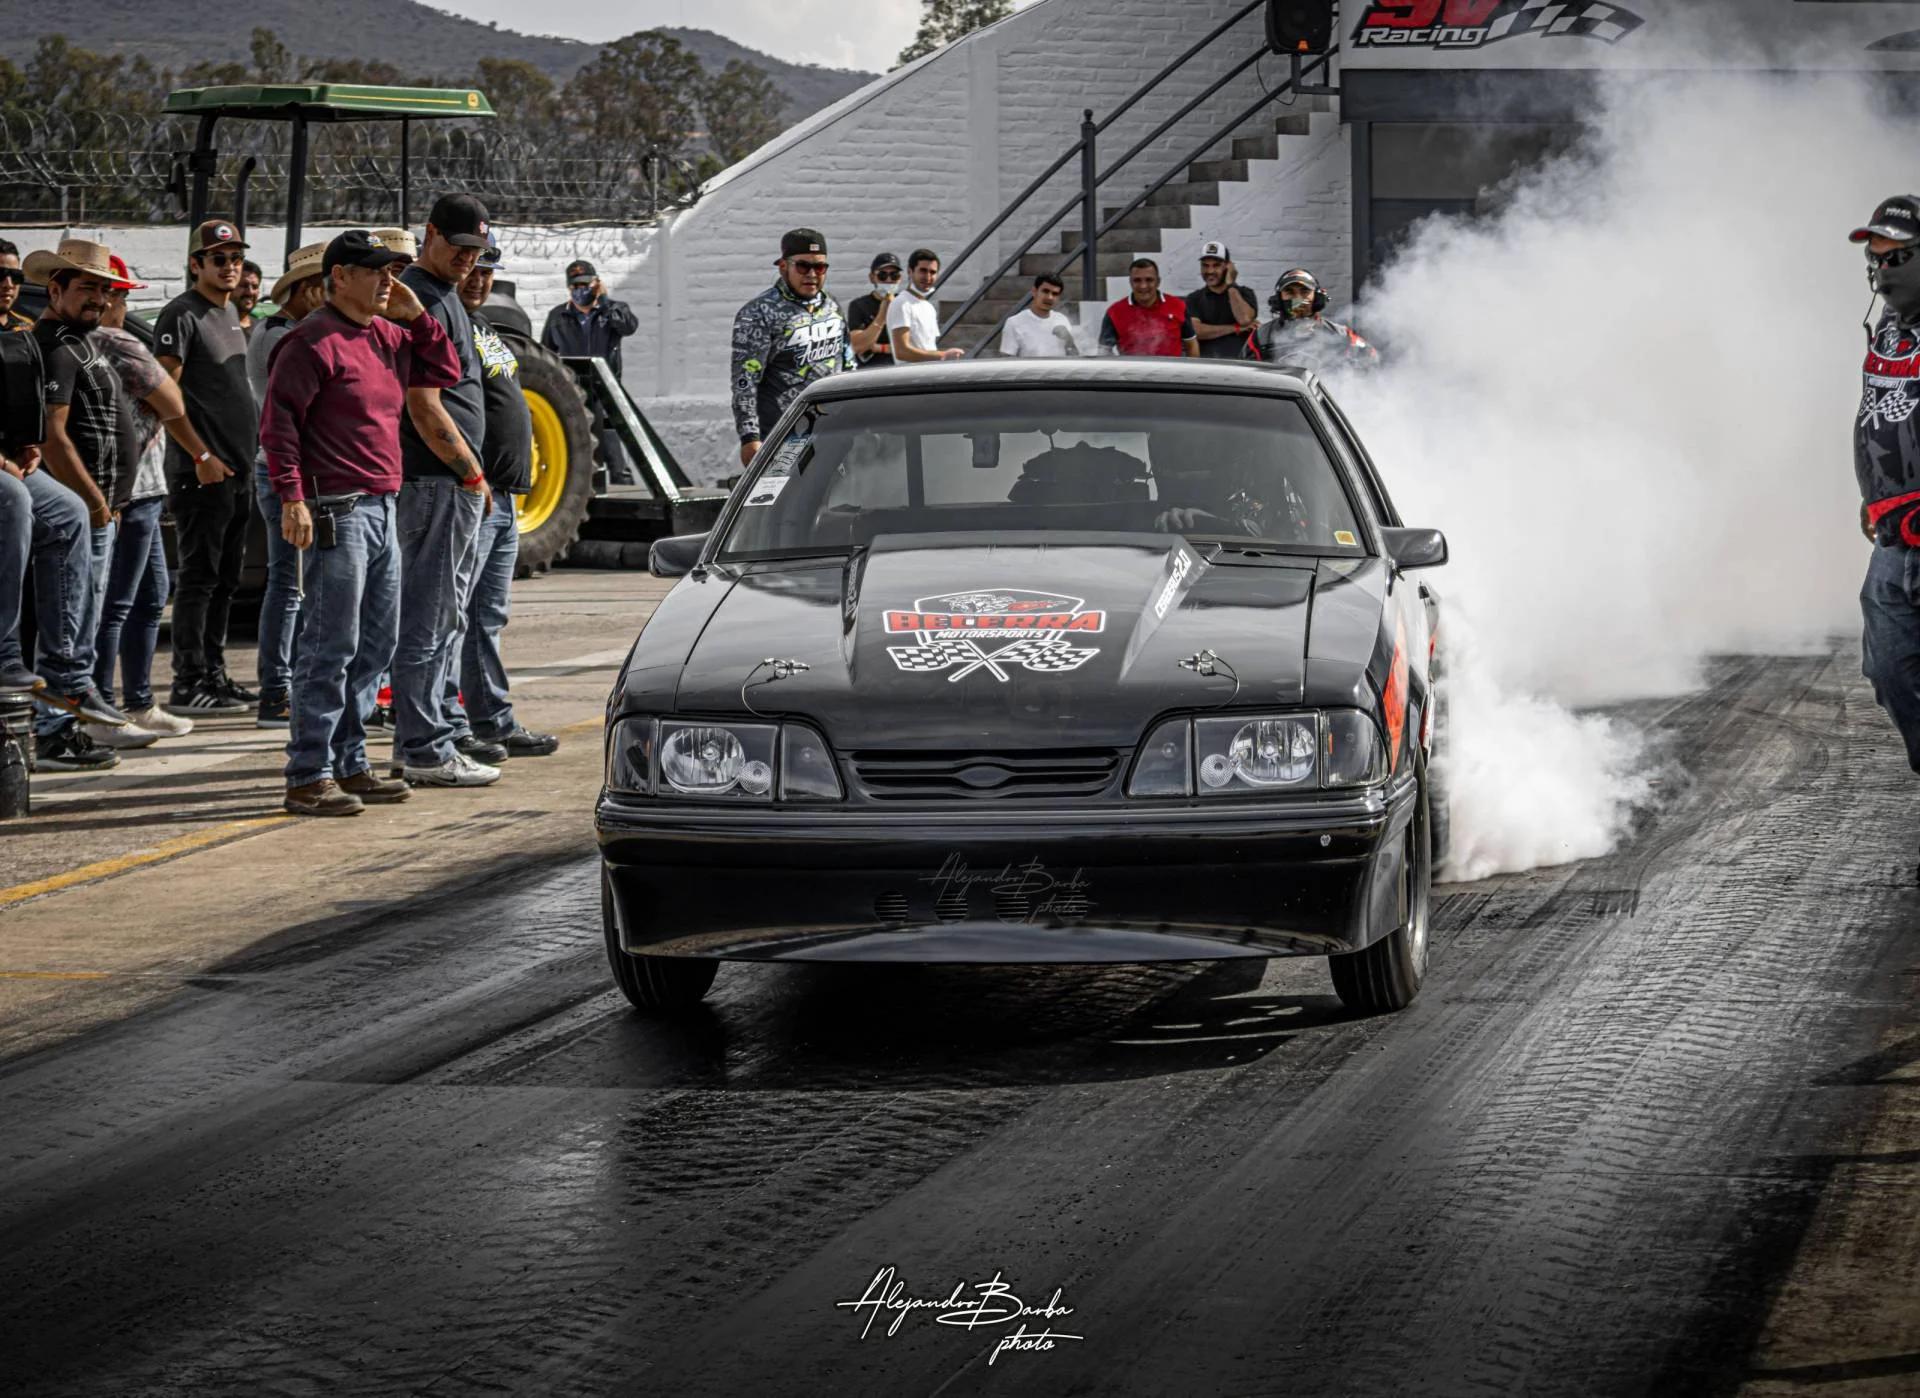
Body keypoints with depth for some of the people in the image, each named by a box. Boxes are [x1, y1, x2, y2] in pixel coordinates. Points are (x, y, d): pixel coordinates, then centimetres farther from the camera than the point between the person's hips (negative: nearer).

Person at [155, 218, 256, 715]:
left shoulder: (231, 314, 18)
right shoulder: (182, 315, -10)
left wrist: (256, 445, 19)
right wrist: (200, 455, -19)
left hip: (237, 469, 9)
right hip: (201, 471, -9)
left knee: (226, 580, 13)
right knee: (200, 576, -8)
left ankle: (213, 675, 19)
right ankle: (189, 682, -6)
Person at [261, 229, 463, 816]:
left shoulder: (387, 337, 16)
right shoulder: (313, 341, -10)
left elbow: (444, 372, 22)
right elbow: (279, 419, -14)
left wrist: (415, 316, 8)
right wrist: (291, 497, -21)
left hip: (383, 509, 9)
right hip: (337, 511, -9)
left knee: (376, 644, 14)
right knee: (331, 648, -9)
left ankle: (350, 765, 22)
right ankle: (309, 778, -6)